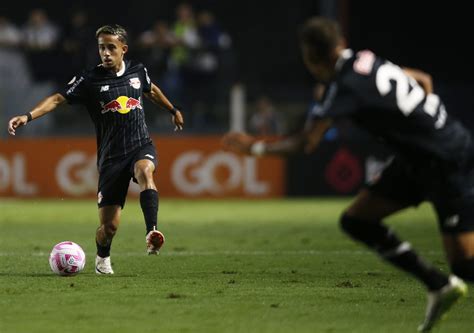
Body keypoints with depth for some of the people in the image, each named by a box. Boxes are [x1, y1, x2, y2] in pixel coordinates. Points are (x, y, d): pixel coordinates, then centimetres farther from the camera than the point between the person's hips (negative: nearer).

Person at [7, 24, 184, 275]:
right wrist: (28, 116, -25)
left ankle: (152, 234, -45)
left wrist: (173, 110, 42)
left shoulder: (137, 71, 5)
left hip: (141, 146, 1)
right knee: (109, 225, -3)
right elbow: (58, 99, -10)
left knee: (144, 170, -37)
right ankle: (102, 259, 30)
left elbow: (151, 90, 27)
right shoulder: (90, 80, -5)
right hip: (111, 156, -1)